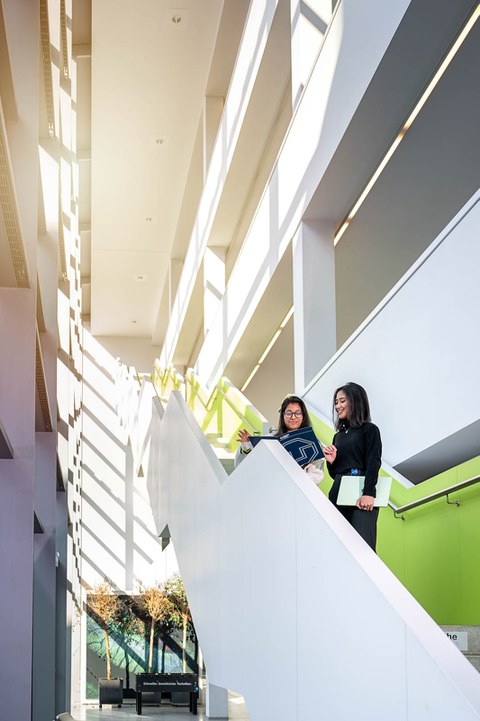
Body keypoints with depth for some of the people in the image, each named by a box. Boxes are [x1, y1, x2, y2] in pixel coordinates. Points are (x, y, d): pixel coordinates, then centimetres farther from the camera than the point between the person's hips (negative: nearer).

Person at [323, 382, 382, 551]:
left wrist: (368, 493, -20)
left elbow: (374, 463, -8)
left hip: (360, 496, -6)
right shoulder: (339, 435, 21)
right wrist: (331, 461, 3)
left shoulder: (369, 430, 4)